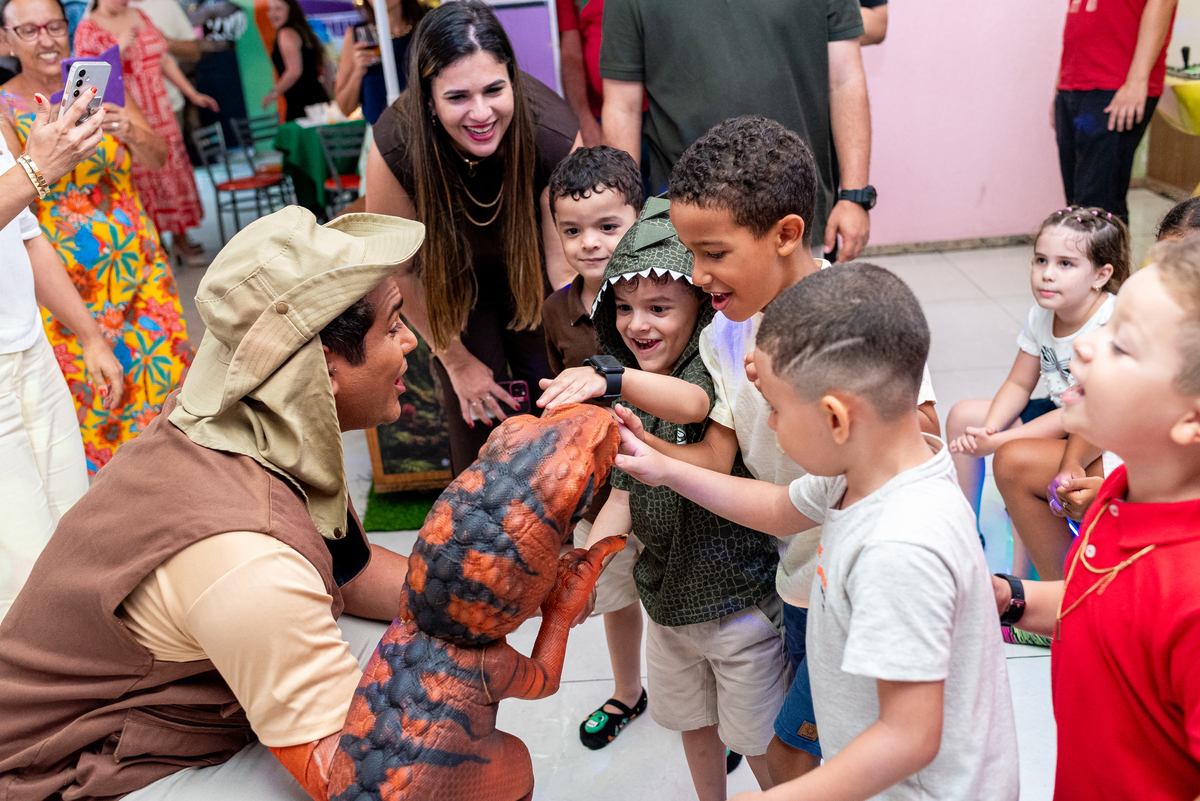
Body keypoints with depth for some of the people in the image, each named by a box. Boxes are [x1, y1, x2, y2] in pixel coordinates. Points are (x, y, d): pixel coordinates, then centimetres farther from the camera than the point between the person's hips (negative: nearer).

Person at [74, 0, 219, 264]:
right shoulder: (87, 30, -7)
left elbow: (164, 61, 18)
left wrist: (193, 94, 18)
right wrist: (120, 49, -23)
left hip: (161, 114, 6)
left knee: (174, 174, 8)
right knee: (142, 183, -4)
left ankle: (181, 240, 19)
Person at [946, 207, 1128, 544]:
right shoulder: (1041, 315, -6)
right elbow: (1018, 384, 2)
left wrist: (998, 442, -30)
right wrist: (988, 430, -18)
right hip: (1058, 415, 8)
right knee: (963, 415, 1)